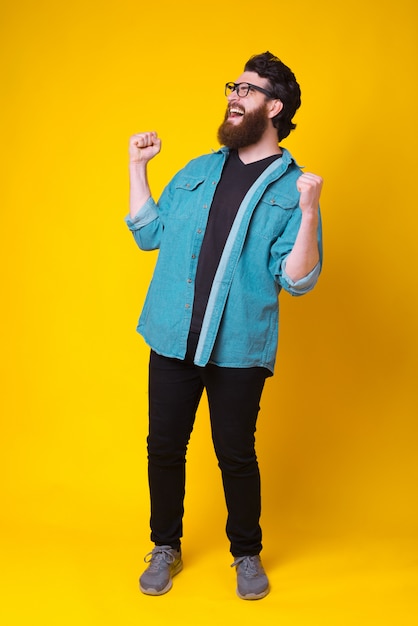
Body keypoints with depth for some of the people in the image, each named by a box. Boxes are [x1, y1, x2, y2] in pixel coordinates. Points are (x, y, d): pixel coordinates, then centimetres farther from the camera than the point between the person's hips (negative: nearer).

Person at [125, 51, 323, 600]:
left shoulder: (291, 187, -1)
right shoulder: (198, 171, 13)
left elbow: (297, 280, -10)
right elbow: (149, 233, 14)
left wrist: (308, 212, -23)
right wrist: (138, 167, 12)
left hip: (239, 348, -4)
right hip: (173, 339, 4)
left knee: (236, 455, 6)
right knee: (164, 447, 10)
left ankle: (247, 554, 30)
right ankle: (166, 547, 31)